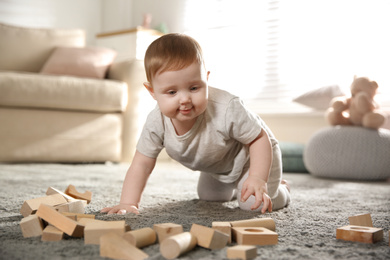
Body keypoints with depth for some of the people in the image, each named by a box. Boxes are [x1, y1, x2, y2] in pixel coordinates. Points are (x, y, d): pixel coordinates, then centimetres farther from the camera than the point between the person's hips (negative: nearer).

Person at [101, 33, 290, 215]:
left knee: (254, 203, -19)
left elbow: (260, 138, -30)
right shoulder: (156, 123, -30)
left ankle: (280, 187, 15)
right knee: (208, 197, 22)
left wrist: (258, 179, -41)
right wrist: (128, 204, -32)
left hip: (250, 155, -5)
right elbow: (141, 164, -21)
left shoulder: (227, 110, -44)